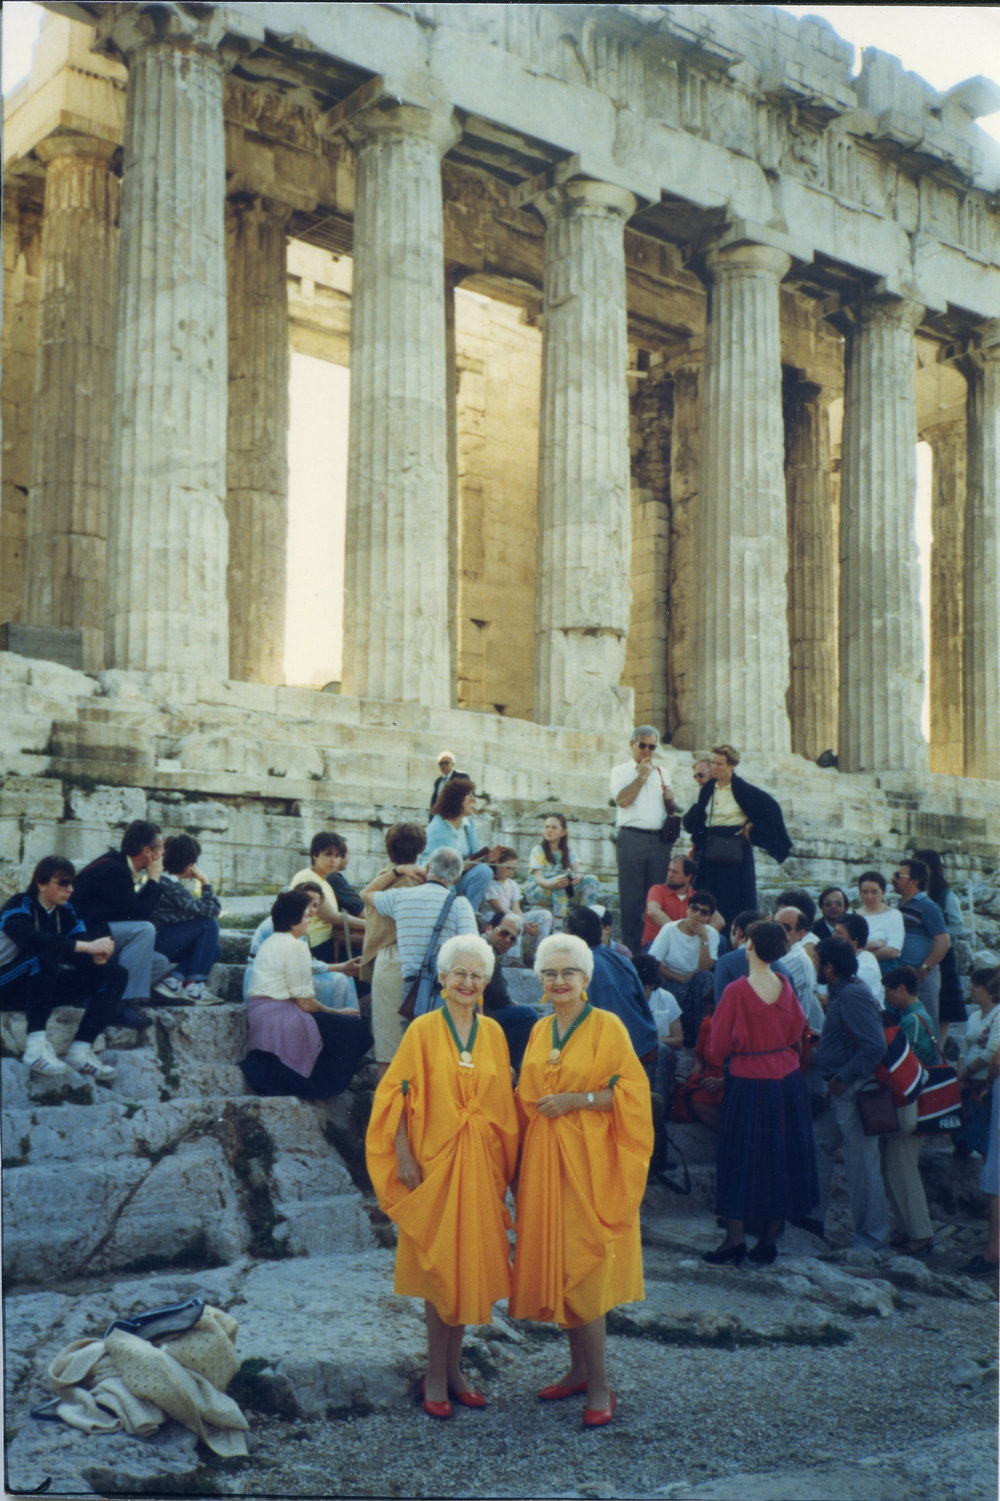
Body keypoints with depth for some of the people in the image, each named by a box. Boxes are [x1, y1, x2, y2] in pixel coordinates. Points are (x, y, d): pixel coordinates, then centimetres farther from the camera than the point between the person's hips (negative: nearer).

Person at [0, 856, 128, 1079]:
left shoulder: (65, 911, 5)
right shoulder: (20, 906, -14)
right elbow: (32, 938, -36)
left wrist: (97, 957, -31)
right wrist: (88, 946, -41)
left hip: (45, 988, 7)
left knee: (115, 974, -9)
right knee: (45, 955, -37)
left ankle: (80, 1050, -25)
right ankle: (36, 1045, -42)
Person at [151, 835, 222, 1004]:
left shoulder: (161, 880, 13)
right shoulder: (171, 886, -19)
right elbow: (213, 910, -17)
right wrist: (205, 882, -7)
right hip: (154, 944, -10)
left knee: (214, 950, 9)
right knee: (209, 925, -12)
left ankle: (172, 980, -3)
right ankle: (193, 986, -11)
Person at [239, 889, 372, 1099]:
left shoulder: (269, 943, 16)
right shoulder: (295, 947, -13)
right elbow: (306, 1003, -14)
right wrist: (338, 1012, 2)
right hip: (283, 1024, -10)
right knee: (351, 1027, -2)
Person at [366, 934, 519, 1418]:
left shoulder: (493, 1033, 7)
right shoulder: (423, 1030, -4)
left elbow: (503, 1103, 12)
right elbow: (399, 1094, -6)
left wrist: (506, 1165, 9)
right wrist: (404, 1156, -13)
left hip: (479, 1165, 4)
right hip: (434, 1161, -4)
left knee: (469, 1265, 8)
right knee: (439, 1267, 0)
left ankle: (453, 1368, 21)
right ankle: (436, 1376, 10)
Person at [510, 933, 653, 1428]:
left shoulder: (606, 1027, -6)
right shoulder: (540, 1030, 12)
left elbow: (632, 1090, -9)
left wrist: (577, 1099, -18)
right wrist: (520, 1162, 12)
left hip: (588, 1161, -6)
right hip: (543, 1160, 6)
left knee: (581, 1269, -7)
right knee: (551, 1263, 8)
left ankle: (599, 1386, 3)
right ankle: (578, 1369, 22)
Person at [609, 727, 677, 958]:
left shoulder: (660, 773, 21)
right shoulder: (620, 771, 7)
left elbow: (670, 811, 24)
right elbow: (623, 800, -11)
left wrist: (670, 800, 2)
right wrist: (642, 776, -7)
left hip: (659, 839, 4)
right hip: (632, 837, -4)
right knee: (631, 897, -4)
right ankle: (631, 947, -2)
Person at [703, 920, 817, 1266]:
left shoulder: (737, 991, -18)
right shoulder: (785, 987, -4)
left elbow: (719, 1046, -10)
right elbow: (797, 1033, 9)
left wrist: (726, 1059, 11)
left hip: (749, 1083, -5)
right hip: (787, 1079, 5)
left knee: (741, 1159, 6)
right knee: (781, 1159, 12)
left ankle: (736, 1238, 7)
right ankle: (769, 1240, 18)